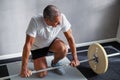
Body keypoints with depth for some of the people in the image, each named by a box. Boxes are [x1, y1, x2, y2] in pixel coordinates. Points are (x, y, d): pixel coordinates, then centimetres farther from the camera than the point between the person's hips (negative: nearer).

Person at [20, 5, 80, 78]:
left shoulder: (61, 18, -28)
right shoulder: (35, 21, -37)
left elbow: (70, 37, -17)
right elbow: (28, 44, -35)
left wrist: (75, 58, -17)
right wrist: (24, 69, -33)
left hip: (51, 41, 3)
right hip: (37, 47, -2)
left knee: (63, 49, -30)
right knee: (42, 74, -11)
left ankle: (55, 63, 3)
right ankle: (36, 59, 21)